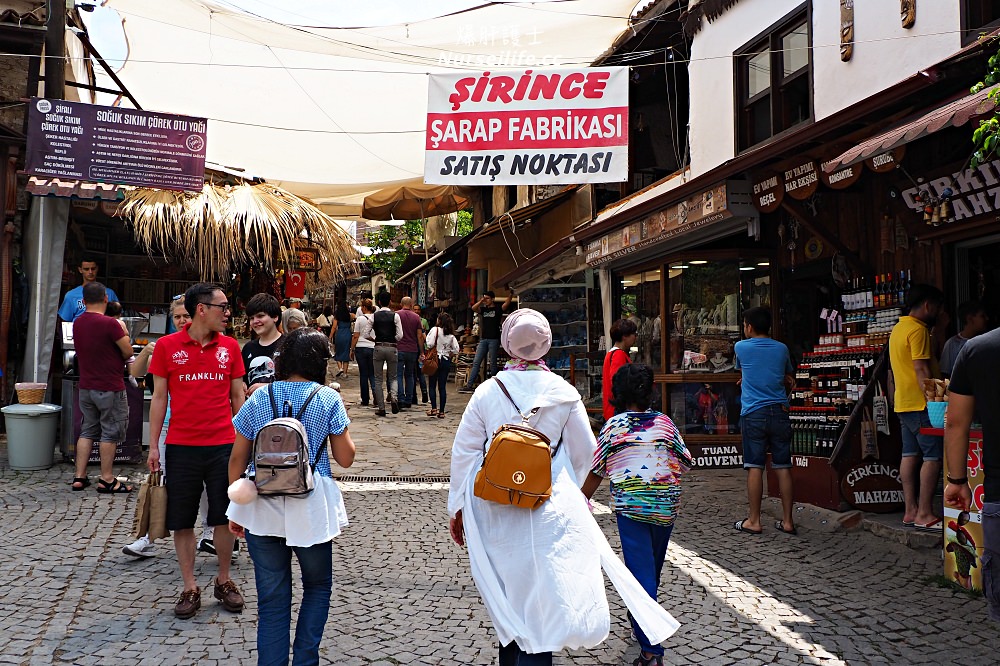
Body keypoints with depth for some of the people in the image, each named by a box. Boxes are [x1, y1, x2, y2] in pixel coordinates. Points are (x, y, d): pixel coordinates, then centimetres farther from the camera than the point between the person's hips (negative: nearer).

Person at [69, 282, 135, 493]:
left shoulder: (77, 323, 5)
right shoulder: (110, 323, -18)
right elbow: (128, 352, -12)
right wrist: (123, 333, 6)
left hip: (86, 386, 7)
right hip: (110, 388, -7)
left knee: (87, 431, 15)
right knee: (110, 433, 2)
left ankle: (79, 477, 16)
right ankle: (107, 480, 7)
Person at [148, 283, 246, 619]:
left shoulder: (230, 346, 3)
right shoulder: (167, 346, -2)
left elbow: (238, 395, 9)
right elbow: (159, 397, 2)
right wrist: (153, 445, 1)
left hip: (224, 445, 1)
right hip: (181, 446, -1)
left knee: (225, 516, 8)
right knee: (181, 521, 6)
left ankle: (224, 581, 25)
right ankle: (190, 588, 20)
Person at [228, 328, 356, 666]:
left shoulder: (258, 399, 2)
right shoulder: (328, 399, -5)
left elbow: (237, 458, 5)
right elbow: (345, 458, -2)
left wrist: (236, 509, 15)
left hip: (262, 508, 2)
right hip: (310, 507, -2)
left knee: (272, 598, 11)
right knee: (317, 586, 21)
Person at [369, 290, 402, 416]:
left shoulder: (374, 316, 0)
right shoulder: (395, 316, -3)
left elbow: (367, 334, -1)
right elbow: (400, 336, -7)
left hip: (378, 348, 0)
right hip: (392, 348, 0)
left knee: (378, 379, 8)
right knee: (392, 377, 14)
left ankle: (381, 408, 7)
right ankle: (394, 398, -14)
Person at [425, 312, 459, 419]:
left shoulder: (435, 330, -8)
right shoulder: (451, 335, 4)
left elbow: (430, 344, -17)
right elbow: (456, 350, -1)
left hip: (436, 359, -3)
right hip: (446, 361, 3)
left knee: (432, 385, 6)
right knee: (442, 386, 6)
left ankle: (434, 408, -2)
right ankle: (441, 411, 5)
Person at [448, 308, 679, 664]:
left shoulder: (487, 391, -4)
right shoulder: (563, 392, -5)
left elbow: (463, 451, 0)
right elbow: (584, 452, 4)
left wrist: (457, 506, 11)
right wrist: (572, 489, 24)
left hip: (495, 512, 2)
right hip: (549, 511, -2)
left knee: (509, 600, 19)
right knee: (541, 602, 2)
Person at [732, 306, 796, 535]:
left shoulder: (741, 347, 0)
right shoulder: (781, 349, 7)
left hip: (753, 413, -3)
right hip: (780, 413, 3)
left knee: (755, 467, 0)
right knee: (783, 467, 5)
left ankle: (754, 521, 4)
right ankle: (787, 521, 10)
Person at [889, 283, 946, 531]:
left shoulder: (897, 329, 18)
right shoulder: (918, 329, -12)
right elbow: (921, 369, -18)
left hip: (903, 402, 10)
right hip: (919, 402, -10)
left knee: (910, 455, 9)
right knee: (933, 456, -7)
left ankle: (910, 511, 12)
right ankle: (924, 514, -7)